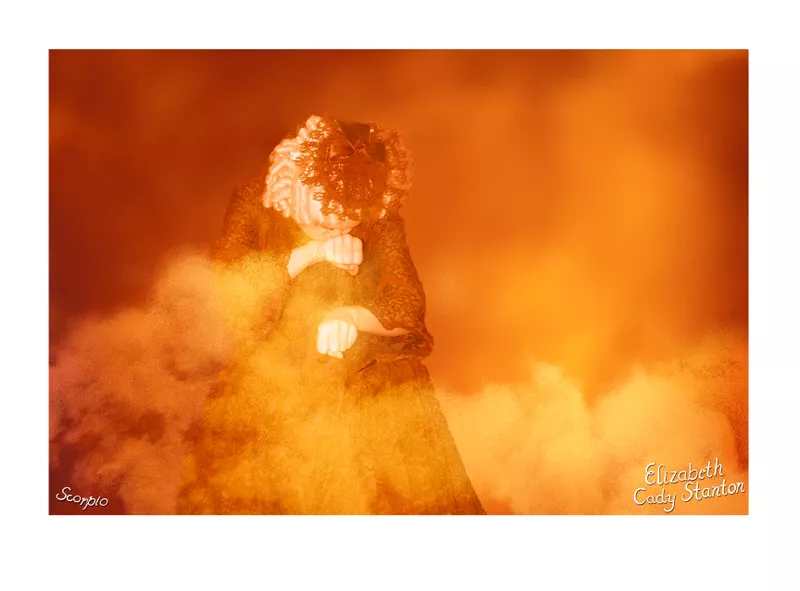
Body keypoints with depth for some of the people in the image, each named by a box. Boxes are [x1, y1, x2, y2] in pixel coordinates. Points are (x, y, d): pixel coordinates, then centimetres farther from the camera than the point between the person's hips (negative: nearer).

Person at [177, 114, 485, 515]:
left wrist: (352, 317, -30)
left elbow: (410, 310, -9)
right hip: (266, 375, 0)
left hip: (359, 376, 1)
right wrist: (310, 253, -26)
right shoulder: (255, 203, -8)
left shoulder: (381, 223, -6)